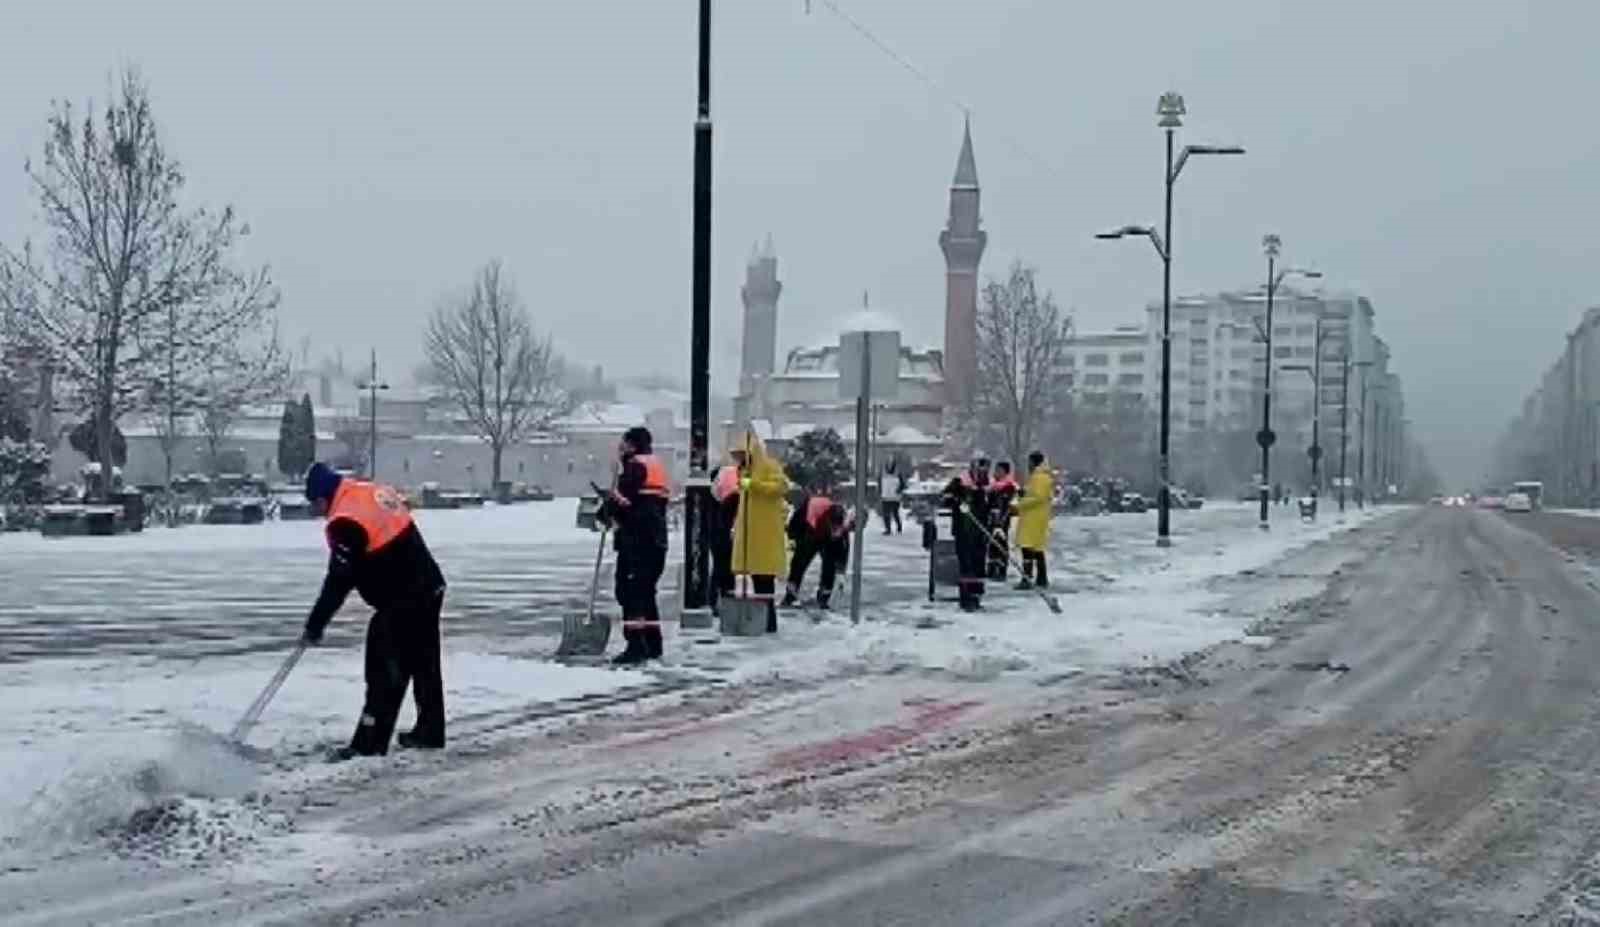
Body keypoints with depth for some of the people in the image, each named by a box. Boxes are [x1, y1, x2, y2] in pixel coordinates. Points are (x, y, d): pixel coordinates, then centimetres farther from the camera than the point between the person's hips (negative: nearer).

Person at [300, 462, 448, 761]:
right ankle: (430, 731, 28)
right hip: (428, 588, 9)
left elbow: (339, 581, -15)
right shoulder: (375, 491, 11)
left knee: (386, 670, -3)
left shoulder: (347, 520, -17)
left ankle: (370, 741, 1)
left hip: (402, 600, -9)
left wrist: (315, 624, -6)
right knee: (424, 662, 17)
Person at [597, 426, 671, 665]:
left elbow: (622, 498, -16)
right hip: (656, 539, 10)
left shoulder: (636, 466, -9)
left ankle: (636, 645, -13)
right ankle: (653, 644, 19)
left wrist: (606, 513, 4)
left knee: (630, 591, -9)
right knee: (645, 591, 16)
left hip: (636, 540, -10)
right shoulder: (657, 465, 21)